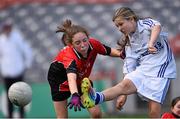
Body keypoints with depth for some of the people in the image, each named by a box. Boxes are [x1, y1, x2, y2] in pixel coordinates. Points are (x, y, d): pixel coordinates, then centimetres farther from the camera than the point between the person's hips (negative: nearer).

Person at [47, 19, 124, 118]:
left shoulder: (93, 44, -27)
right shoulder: (69, 56, -43)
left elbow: (108, 51, -5)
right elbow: (71, 78, -61)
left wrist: (120, 53, -26)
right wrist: (75, 96, -80)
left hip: (81, 77, 5)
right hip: (59, 78, -5)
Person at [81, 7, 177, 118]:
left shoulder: (146, 24, -2)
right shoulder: (129, 42, 15)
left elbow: (157, 27, -26)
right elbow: (129, 67, 13)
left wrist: (151, 43, -47)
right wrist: (124, 95, 5)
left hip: (161, 69, -5)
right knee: (125, 85, -25)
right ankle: (97, 98, -50)